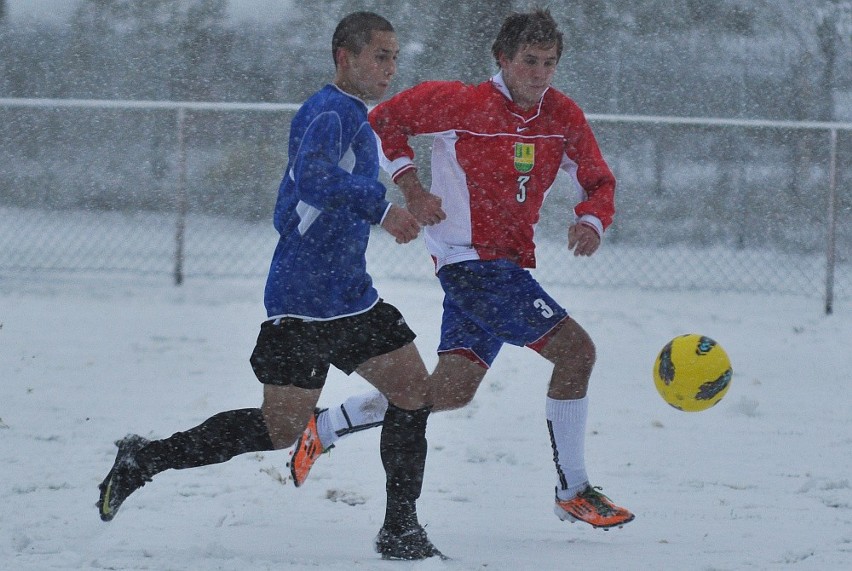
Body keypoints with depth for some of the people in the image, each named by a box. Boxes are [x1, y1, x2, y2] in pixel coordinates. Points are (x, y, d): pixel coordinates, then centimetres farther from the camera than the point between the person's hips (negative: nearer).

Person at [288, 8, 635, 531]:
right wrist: (411, 187, -12)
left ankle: (322, 429, 25)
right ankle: (573, 491, -7)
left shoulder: (564, 117, 4)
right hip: (471, 260, -7)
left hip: (509, 264, 7)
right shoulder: (463, 104, -12)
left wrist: (592, 221, -11)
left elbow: (599, 182, 11)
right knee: (575, 349, -16)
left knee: (451, 390, 9)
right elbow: (385, 120, -1)